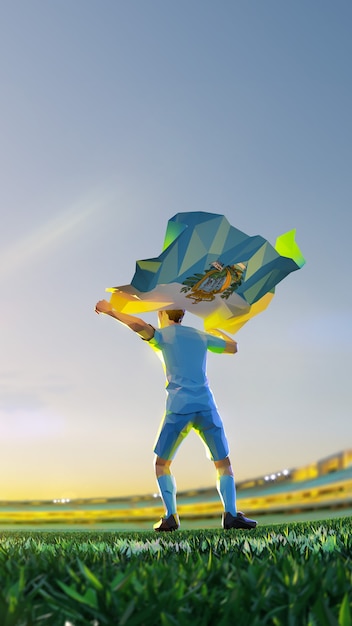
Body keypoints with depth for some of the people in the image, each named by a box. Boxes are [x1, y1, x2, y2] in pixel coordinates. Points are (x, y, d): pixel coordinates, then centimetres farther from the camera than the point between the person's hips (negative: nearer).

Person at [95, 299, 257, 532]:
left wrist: (111, 311, -2)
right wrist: (218, 332, 52)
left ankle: (171, 517, 2)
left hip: (178, 408, -3)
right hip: (206, 406, 3)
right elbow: (233, 347, 33)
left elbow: (140, 325, -14)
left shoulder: (163, 335, 8)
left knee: (162, 463, 14)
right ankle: (231, 515, -2)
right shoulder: (201, 336, 20)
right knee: (223, 463, 13)